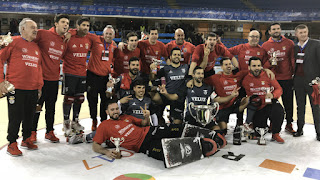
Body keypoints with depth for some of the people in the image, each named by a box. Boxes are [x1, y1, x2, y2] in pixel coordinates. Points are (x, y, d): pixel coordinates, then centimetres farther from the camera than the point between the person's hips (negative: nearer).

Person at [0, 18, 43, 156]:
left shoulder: (36, 47, 15)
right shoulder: (14, 42, -4)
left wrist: (39, 86, 17)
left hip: (33, 89, 6)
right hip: (16, 88, -6)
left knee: (29, 116, 13)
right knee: (16, 116, 1)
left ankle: (26, 139, 30)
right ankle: (12, 144, 16)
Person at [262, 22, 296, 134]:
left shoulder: (289, 43, 5)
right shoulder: (265, 45, 6)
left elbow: (293, 60, 6)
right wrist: (270, 62, -14)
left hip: (287, 78, 0)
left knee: (288, 102, 6)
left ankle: (289, 124, 20)